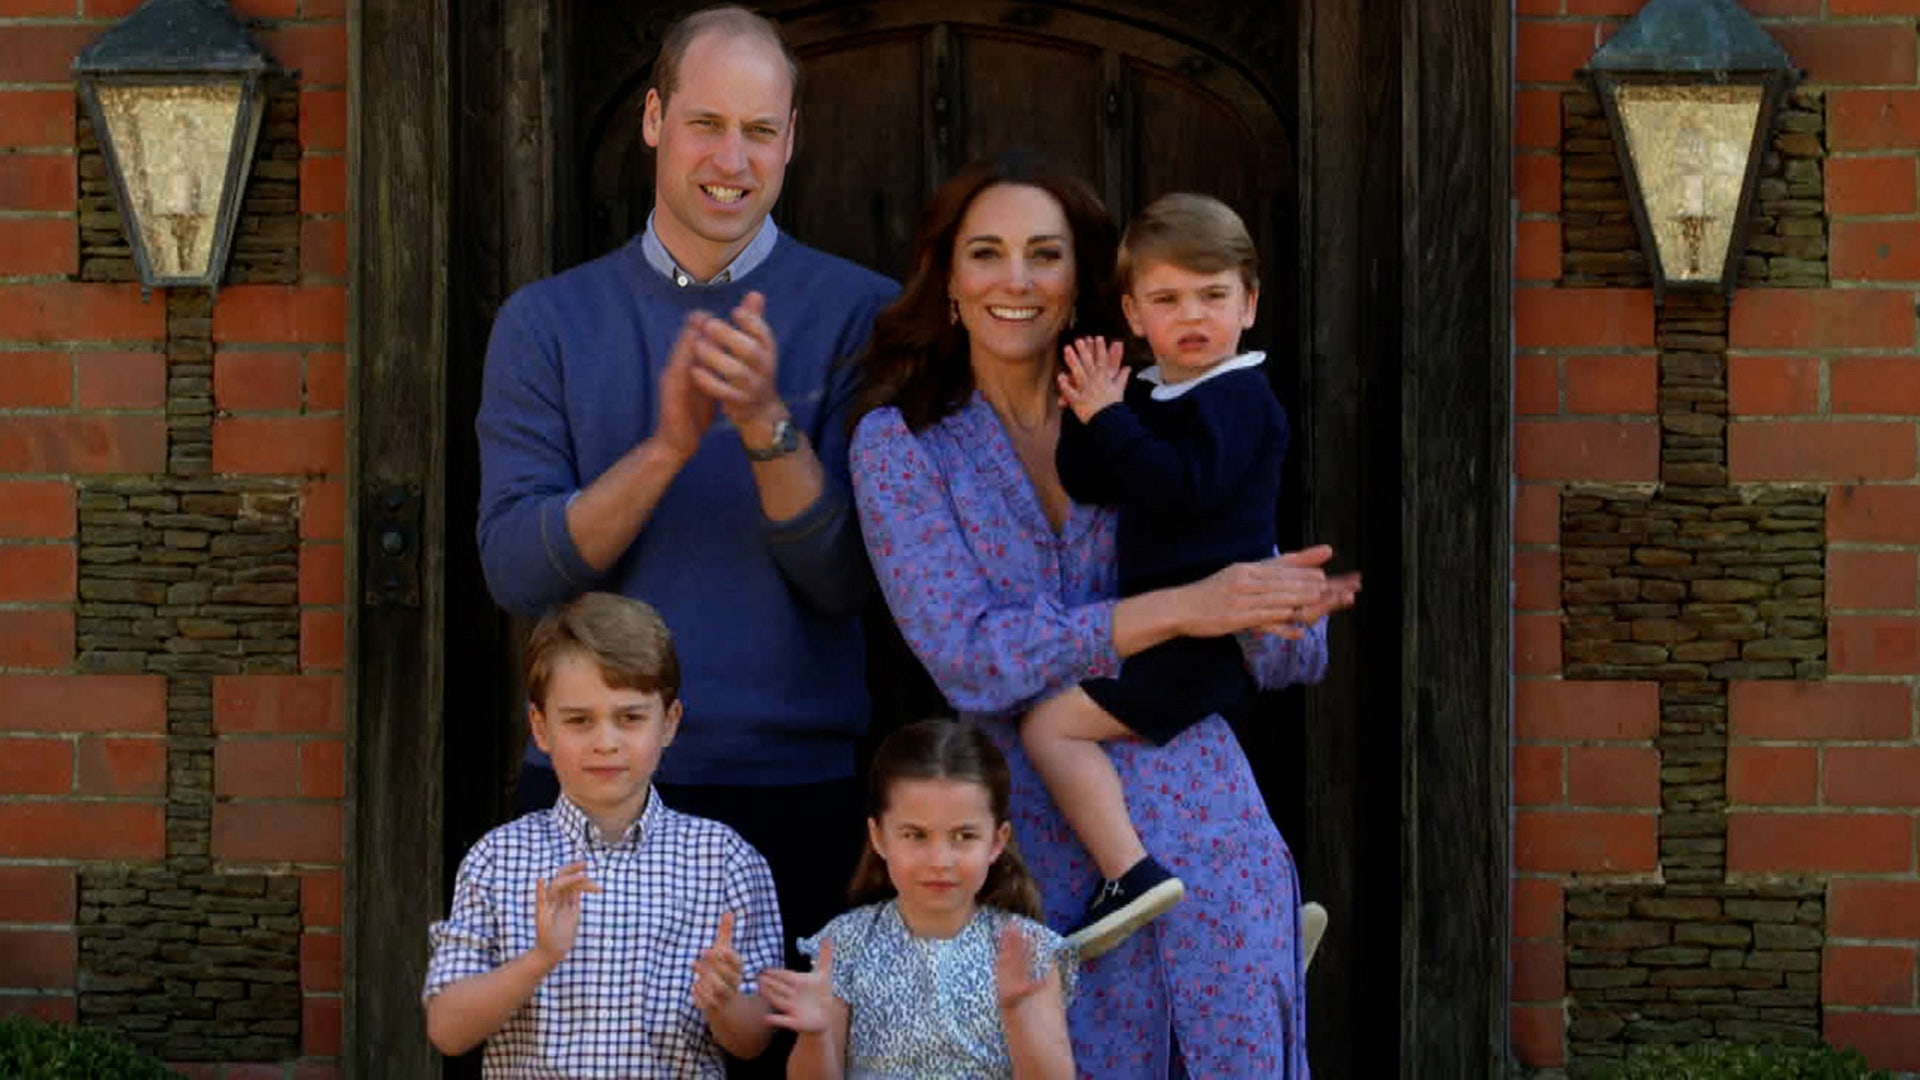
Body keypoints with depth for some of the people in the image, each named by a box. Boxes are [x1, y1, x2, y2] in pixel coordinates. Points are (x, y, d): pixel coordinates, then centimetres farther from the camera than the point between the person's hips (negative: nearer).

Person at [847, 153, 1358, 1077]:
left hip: (1203, 824, 2)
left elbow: (1290, 660, 8)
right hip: (1040, 853, -2)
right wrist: (1182, 609, -19)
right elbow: (965, 654, -12)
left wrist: (1285, 605, -17)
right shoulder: (900, 445, 2)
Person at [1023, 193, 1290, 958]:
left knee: (1052, 724, -18)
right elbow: (1086, 488, 10)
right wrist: (1088, 413, -5)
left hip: (1208, 631, -10)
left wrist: (1110, 418, -20)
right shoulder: (1149, 395, 14)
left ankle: (1130, 873, -26)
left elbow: (1180, 488, -27)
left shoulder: (1237, 397, -12)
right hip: (1174, 631, 10)